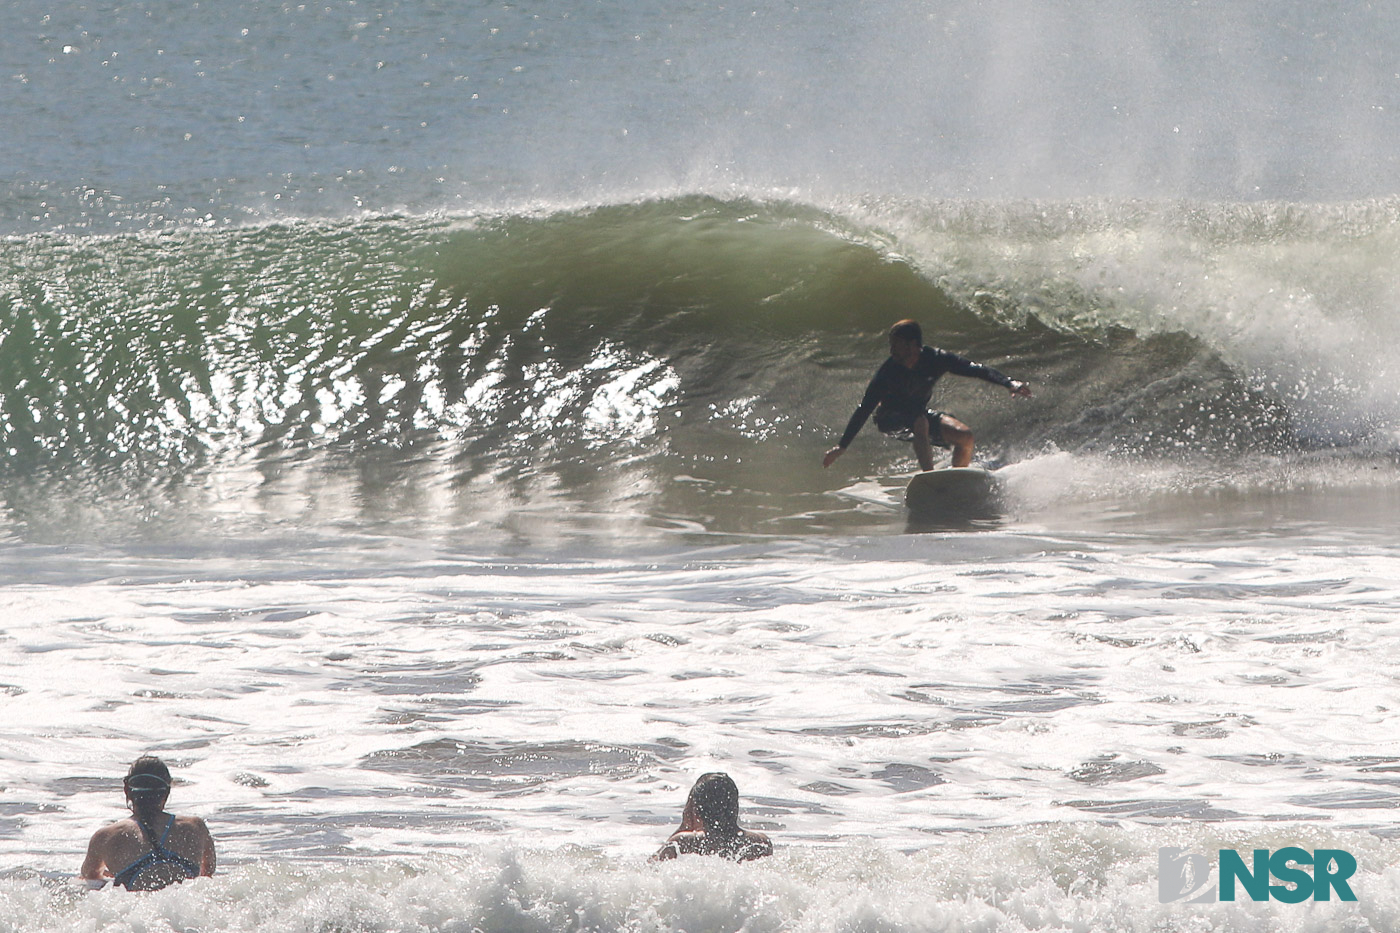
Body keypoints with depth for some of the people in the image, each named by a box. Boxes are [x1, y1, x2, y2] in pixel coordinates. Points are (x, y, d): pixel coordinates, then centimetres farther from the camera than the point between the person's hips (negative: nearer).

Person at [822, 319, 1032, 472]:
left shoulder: (935, 359, -21)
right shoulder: (888, 372, -26)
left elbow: (975, 369, -19)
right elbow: (864, 410, -21)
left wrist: (1009, 383, -31)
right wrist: (842, 446, -21)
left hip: (919, 414, 4)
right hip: (890, 419, -4)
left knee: (965, 436, -17)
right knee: (920, 424, -37)